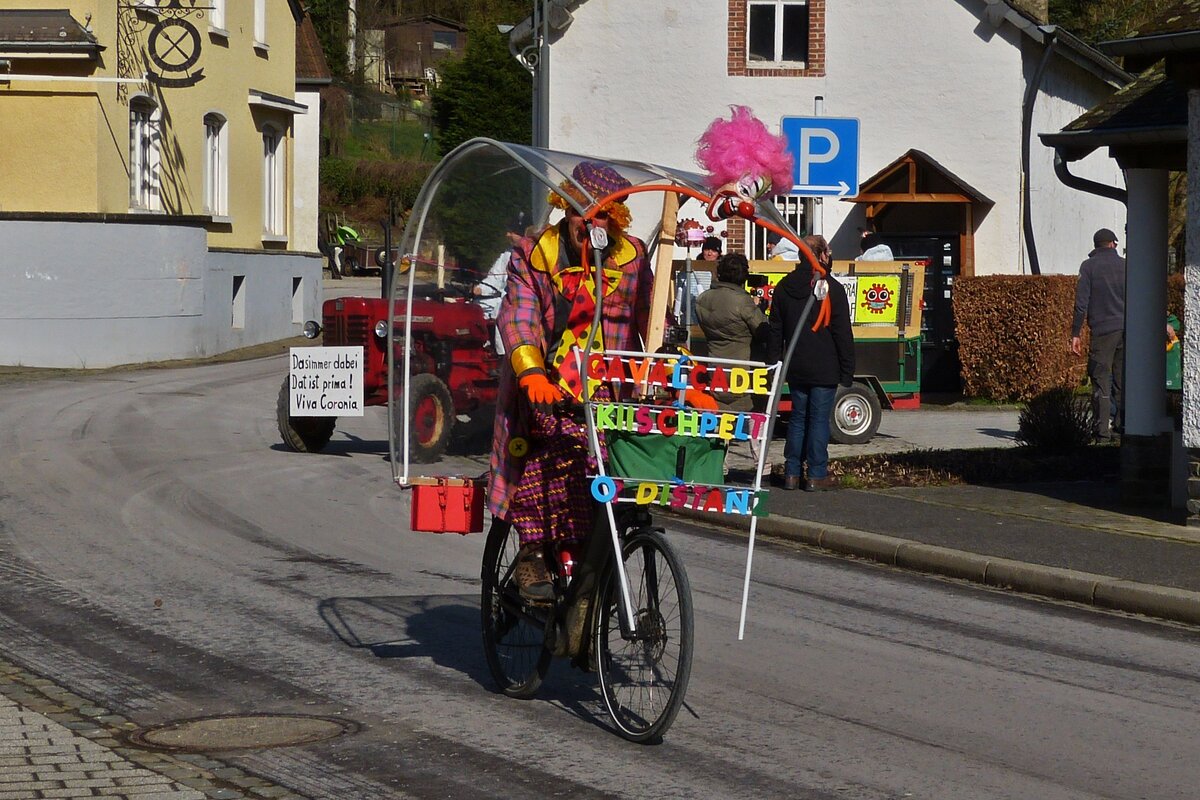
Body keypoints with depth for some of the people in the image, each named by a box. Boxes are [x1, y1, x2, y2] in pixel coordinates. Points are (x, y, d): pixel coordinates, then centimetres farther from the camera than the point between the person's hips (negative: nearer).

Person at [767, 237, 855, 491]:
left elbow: (775, 331, 10)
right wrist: (847, 370, -5)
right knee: (819, 418, -1)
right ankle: (817, 475, 1)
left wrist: (774, 364, 15)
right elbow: (843, 334, -9)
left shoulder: (784, 287, 5)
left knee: (798, 416, 13)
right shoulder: (831, 288, -10)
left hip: (795, 368, 5)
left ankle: (792, 473, 11)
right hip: (824, 369, -5)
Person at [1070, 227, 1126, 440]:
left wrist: (1075, 334, -2)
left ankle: (1102, 430, -7)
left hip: (1102, 330, -3)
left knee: (1101, 382, -2)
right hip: (1126, 331, 3)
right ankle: (1123, 425, 10)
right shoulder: (1126, 266, 9)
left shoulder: (1089, 266, 1)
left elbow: (1081, 302, -5)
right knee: (1123, 381, 10)